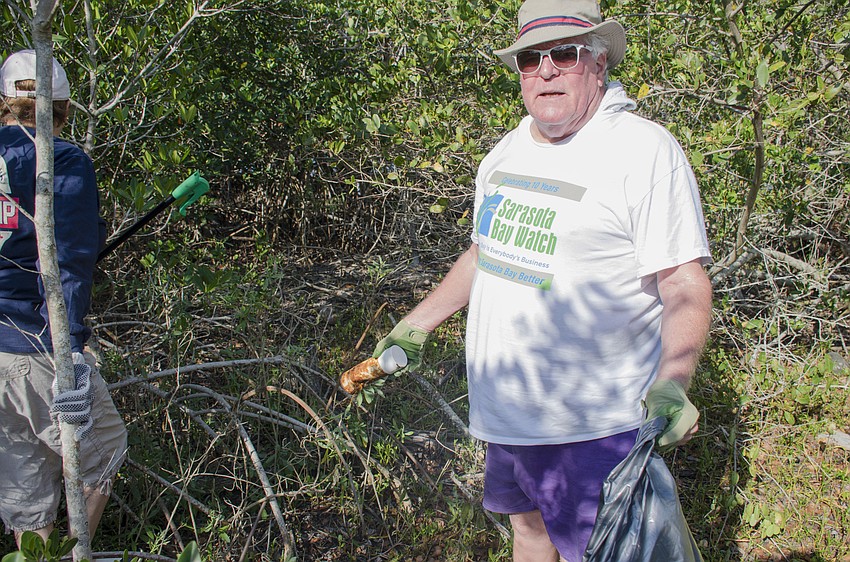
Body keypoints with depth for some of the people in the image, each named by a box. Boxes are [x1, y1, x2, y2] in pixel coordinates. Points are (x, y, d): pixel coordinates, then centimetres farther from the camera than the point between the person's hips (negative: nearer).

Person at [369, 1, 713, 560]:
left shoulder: (647, 152, -15)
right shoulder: (506, 153, 8)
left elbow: (685, 284, -18)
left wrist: (672, 383, -32)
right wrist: (418, 324, 20)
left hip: (591, 425, -7)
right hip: (506, 408, 7)